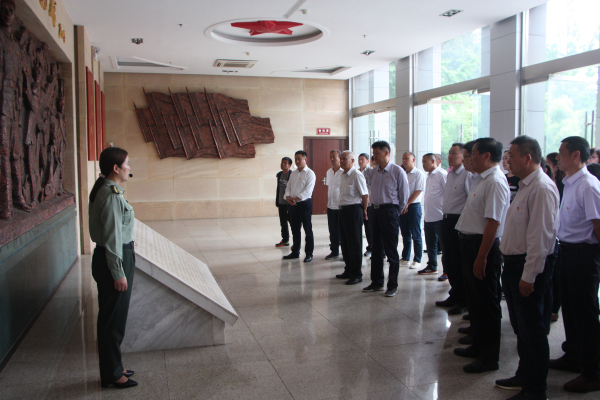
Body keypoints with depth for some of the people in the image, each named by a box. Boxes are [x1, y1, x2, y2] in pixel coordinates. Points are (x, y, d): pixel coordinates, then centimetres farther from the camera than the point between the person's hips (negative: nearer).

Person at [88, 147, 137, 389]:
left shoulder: (106, 190, 11)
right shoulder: (111, 196, -21)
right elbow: (112, 238, -22)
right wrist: (118, 273, -20)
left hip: (118, 256, 11)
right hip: (115, 260, -11)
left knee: (112, 317, 18)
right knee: (113, 318, 2)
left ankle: (113, 369, 31)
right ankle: (112, 375, 15)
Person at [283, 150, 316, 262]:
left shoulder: (310, 173, -7)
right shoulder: (293, 174, 15)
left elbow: (308, 190, -16)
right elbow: (288, 187, 14)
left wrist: (296, 199, -20)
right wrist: (288, 197, -6)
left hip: (304, 203, -7)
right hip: (293, 205, 7)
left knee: (308, 230, 0)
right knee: (295, 229, 13)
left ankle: (309, 253, 8)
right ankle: (295, 252, 24)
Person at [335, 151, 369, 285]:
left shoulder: (357, 175, -14)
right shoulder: (342, 176, 13)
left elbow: (365, 195, -14)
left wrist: (364, 211, -6)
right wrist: (342, 208, 15)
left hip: (354, 210, -9)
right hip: (343, 210, 9)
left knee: (354, 244, -2)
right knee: (345, 242, 15)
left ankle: (357, 274, 7)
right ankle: (348, 271, 27)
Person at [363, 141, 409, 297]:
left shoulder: (397, 171, -8)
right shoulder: (373, 172, 10)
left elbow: (404, 195, -3)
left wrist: (397, 212, 2)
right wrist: (374, 207, 12)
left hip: (390, 211, -6)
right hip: (376, 211, 6)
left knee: (391, 251, -1)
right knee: (376, 249, 12)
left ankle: (393, 285, 9)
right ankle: (377, 282, 23)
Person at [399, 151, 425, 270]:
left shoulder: (419, 174, -6)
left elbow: (418, 191, -13)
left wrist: (407, 204, -16)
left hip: (414, 206, -6)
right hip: (402, 207, 6)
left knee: (416, 235, -1)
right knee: (405, 235, 11)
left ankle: (417, 260, 5)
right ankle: (405, 259, 19)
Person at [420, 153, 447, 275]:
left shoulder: (441, 174, -12)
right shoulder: (429, 176, 16)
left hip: (440, 217, -9)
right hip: (429, 217, 9)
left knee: (444, 245, 0)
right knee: (430, 244, 17)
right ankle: (432, 266, 29)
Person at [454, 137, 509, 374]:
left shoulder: (495, 182, -19)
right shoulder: (484, 179, 12)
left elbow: (493, 222, -25)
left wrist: (481, 257, -25)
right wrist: (473, 253, 17)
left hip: (483, 246, -10)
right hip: (471, 243, 10)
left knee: (486, 303, 1)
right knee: (475, 300, 20)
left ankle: (489, 358, 14)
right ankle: (479, 346, 36)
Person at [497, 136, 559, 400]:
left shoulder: (541, 188, -19)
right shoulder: (526, 186, 14)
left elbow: (541, 237, -23)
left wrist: (529, 276, -22)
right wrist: (512, 269, 16)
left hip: (530, 268, -10)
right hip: (515, 264, 10)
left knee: (532, 331, 2)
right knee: (520, 327, 20)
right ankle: (524, 376, 36)